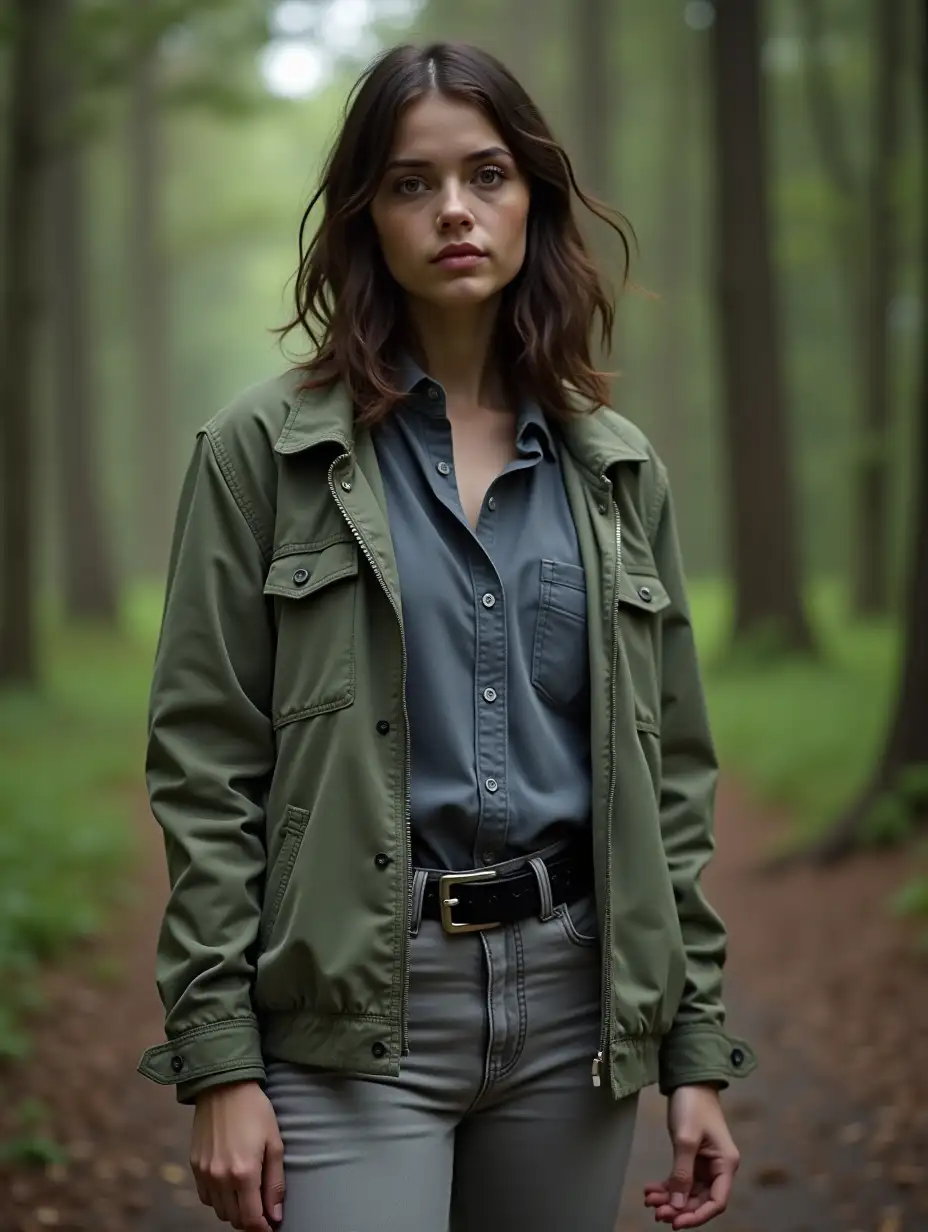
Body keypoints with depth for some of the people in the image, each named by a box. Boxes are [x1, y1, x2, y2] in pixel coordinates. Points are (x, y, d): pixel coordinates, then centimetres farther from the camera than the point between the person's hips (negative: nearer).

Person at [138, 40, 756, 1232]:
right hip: (354, 1004, -3)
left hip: (576, 998, 4)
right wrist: (217, 1062, -9)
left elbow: (671, 767, 11)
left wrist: (698, 1047, 7)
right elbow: (205, 768, -4)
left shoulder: (612, 463, 9)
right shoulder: (264, 449, -1)